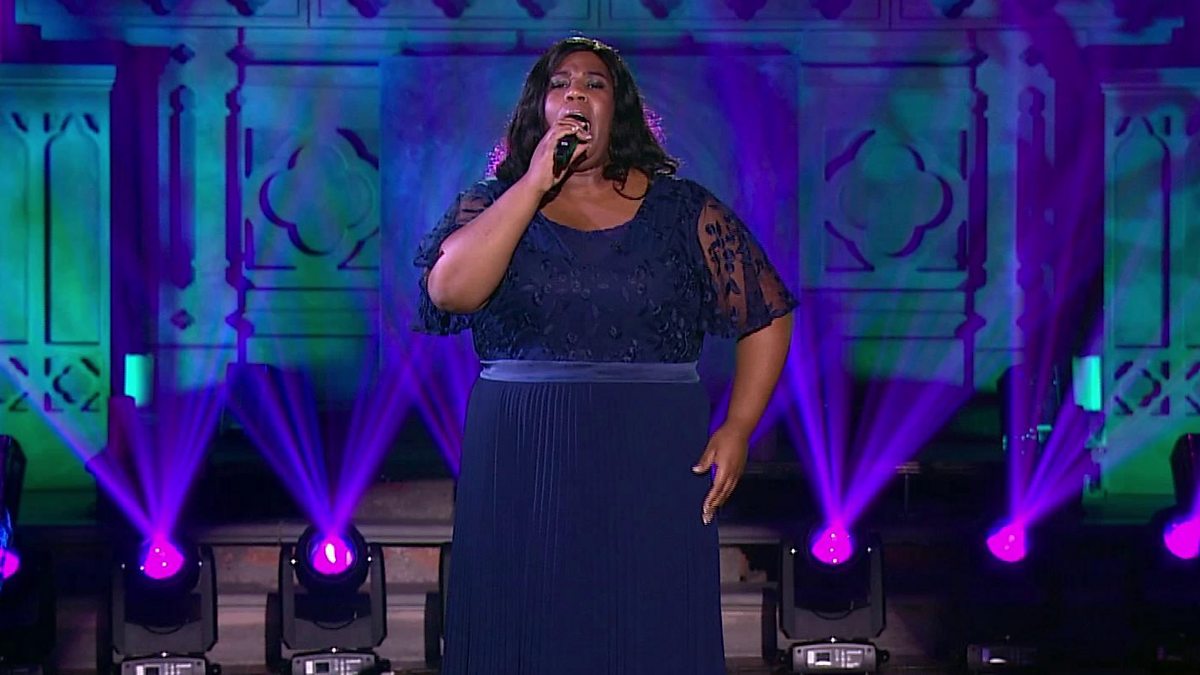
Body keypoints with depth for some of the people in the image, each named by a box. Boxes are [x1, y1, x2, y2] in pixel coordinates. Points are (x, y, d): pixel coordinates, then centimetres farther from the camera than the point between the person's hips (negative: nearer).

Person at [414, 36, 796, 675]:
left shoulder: (683, 209, 7)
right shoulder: (493, 204, 8)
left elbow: (768, 315, 9)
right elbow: (450, 290, -12)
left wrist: (736, 431, 0)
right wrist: (536, 182, -12)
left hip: (653, 468, 0)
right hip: (522, 467, 0)